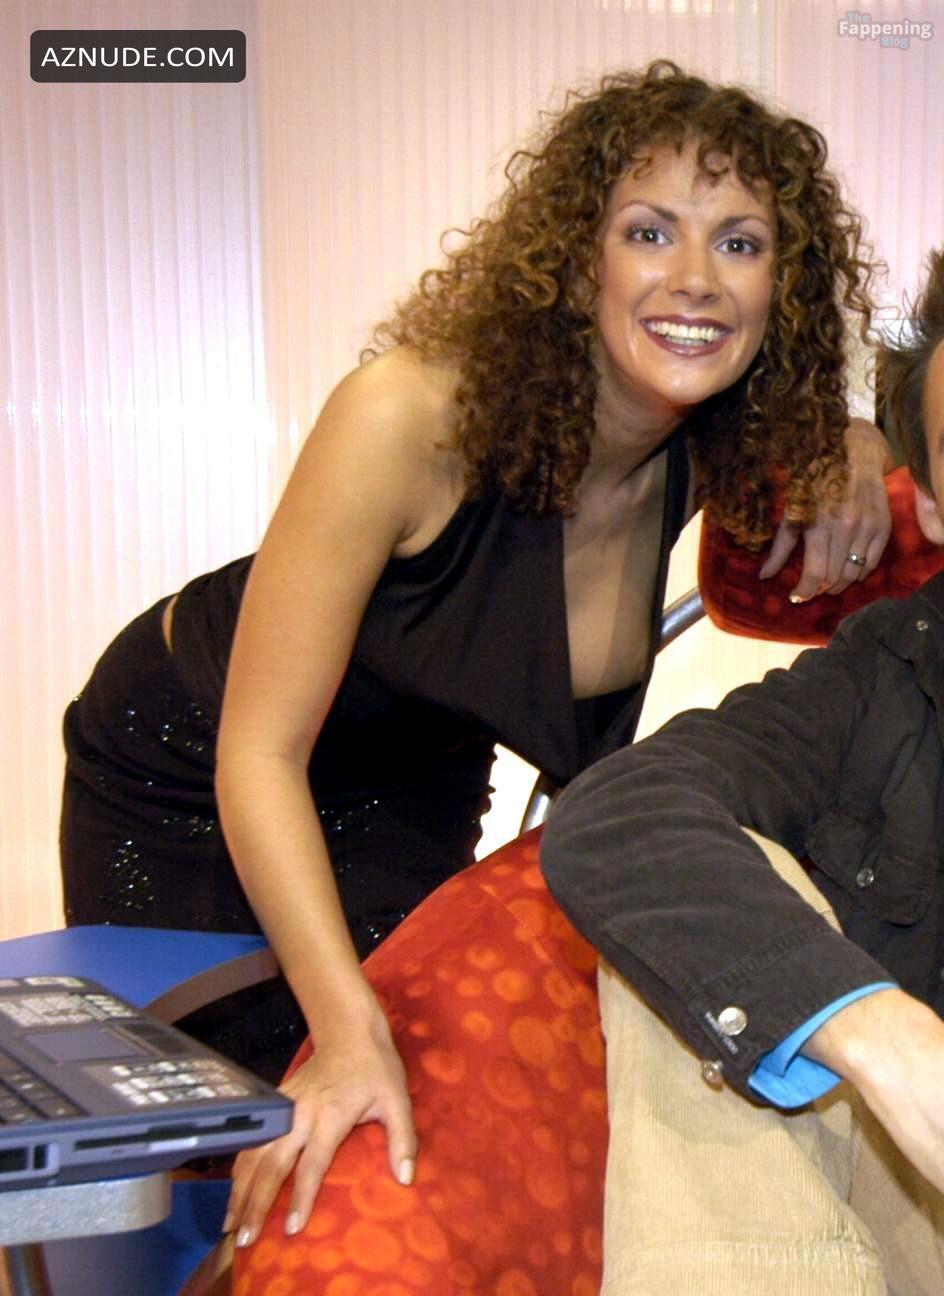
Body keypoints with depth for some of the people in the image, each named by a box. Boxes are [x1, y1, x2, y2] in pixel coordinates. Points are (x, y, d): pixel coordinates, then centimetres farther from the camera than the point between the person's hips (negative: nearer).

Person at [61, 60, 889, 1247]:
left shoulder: (712, 455, -18)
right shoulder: (413, 417, -36)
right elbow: (259, 757, -32)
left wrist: (850, 458, -16)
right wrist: (349, 1028, -44)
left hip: (411, 799, 4)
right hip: (187, 780, -4)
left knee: (400, 1156, -1)